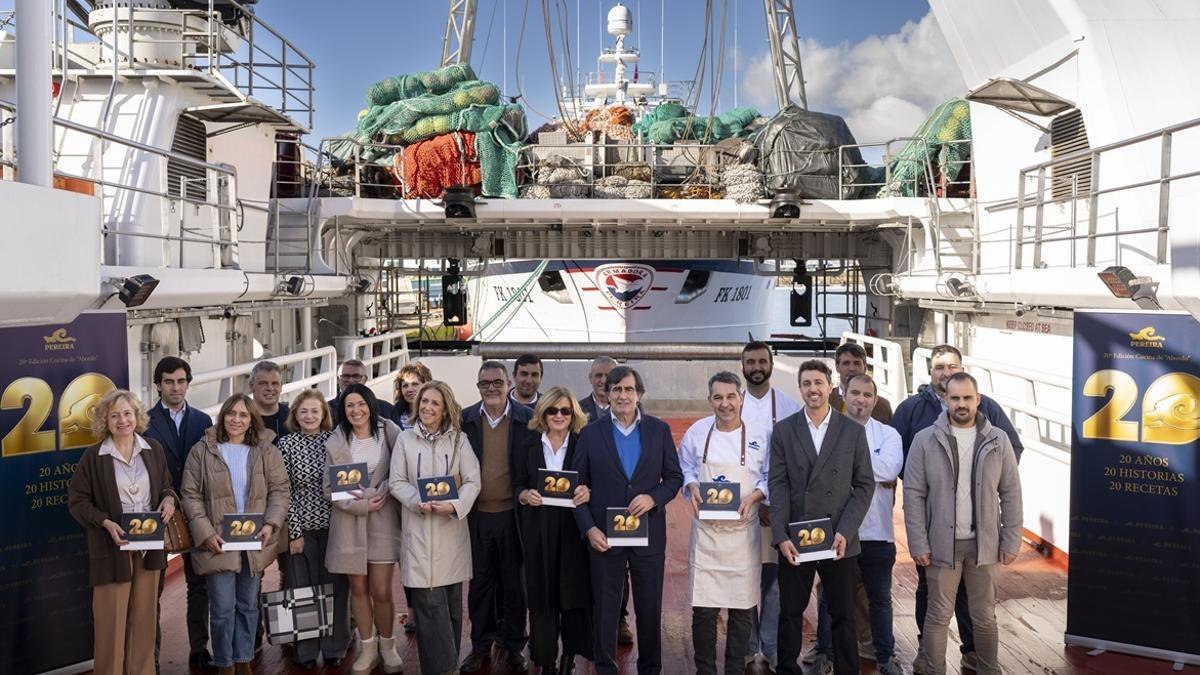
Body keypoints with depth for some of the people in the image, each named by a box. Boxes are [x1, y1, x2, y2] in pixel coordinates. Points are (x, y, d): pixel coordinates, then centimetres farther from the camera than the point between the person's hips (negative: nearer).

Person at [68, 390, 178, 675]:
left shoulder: (153, 449, 2)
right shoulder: (93, 456, -8)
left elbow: (165, 485, 14)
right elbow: (77, 500, -3)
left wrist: (169, 498, -8)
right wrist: (105, 522, -17)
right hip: (112, 547, -3)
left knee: (144, 616, 12)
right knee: (111, 620, 3)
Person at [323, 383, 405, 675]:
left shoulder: (388, 433, -2)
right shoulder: (335, 443, 2)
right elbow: (329, 489, 1)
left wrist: (378, 493, -14)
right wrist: (361, 505, -11)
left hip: (383, 522, -1)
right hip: (349, 523, 2)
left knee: (381, 591, -2)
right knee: (358, 589, 8)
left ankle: (387, 647, 20)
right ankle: (367, 648, 24)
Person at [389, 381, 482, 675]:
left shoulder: (459, 439, 2)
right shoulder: (405, 439, 2)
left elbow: (472, 481, -3)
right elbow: (396, 482, 1)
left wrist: (455, 505, -20)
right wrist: (418, 502, -16)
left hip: (452, 527, 1)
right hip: (418, 528, -1)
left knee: (451, 601, 9)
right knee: (429, 601, -4)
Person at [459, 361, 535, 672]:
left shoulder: (527, 419, -4)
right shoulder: (465, 419, 1)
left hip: (512, 514, -1)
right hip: (476, 515, 1)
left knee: (513, 583, 10)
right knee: (480, 582, 13)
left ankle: (513, 646, 25)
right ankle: (481, 644, 27)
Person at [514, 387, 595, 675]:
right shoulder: (529, 446, 7)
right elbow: (518, 484, 10)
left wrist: (587, 493, -18)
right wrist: (525, 495, -11)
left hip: (573, 527, -1)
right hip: (539, 529, 1)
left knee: (573, 592, 1)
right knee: (542, 594, 5)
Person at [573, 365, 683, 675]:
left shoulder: (659, 430, 2)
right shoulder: (591, 433, 0)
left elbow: (674, 477, 5)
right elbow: (579, 486, 2)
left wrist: (653, 498, -14)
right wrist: (589, 529, -8)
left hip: (649, 533, 1)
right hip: (604, 534, -1)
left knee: (650, 608, 11)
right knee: (605, 610, 9)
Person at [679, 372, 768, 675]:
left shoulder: (759, 436, -3)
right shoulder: (697, 432, 0)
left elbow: (770, 479, 4)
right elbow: (686, 471, 10)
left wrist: (754, 496, -14)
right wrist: (692, 488, -10)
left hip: (744, 533, 0)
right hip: (706, 531, 0)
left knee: (743, 608, 8)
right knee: (703, 608, 0)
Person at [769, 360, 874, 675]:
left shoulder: (853, 431, 4)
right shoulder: (783, 430, 4)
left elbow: (864, 484, 2)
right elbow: (778, 485, 0)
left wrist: (845, 532, -9)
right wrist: (781, 536, -9)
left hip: (839, 540, 0)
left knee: (843, 616, 7)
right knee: (790, 614, 8)